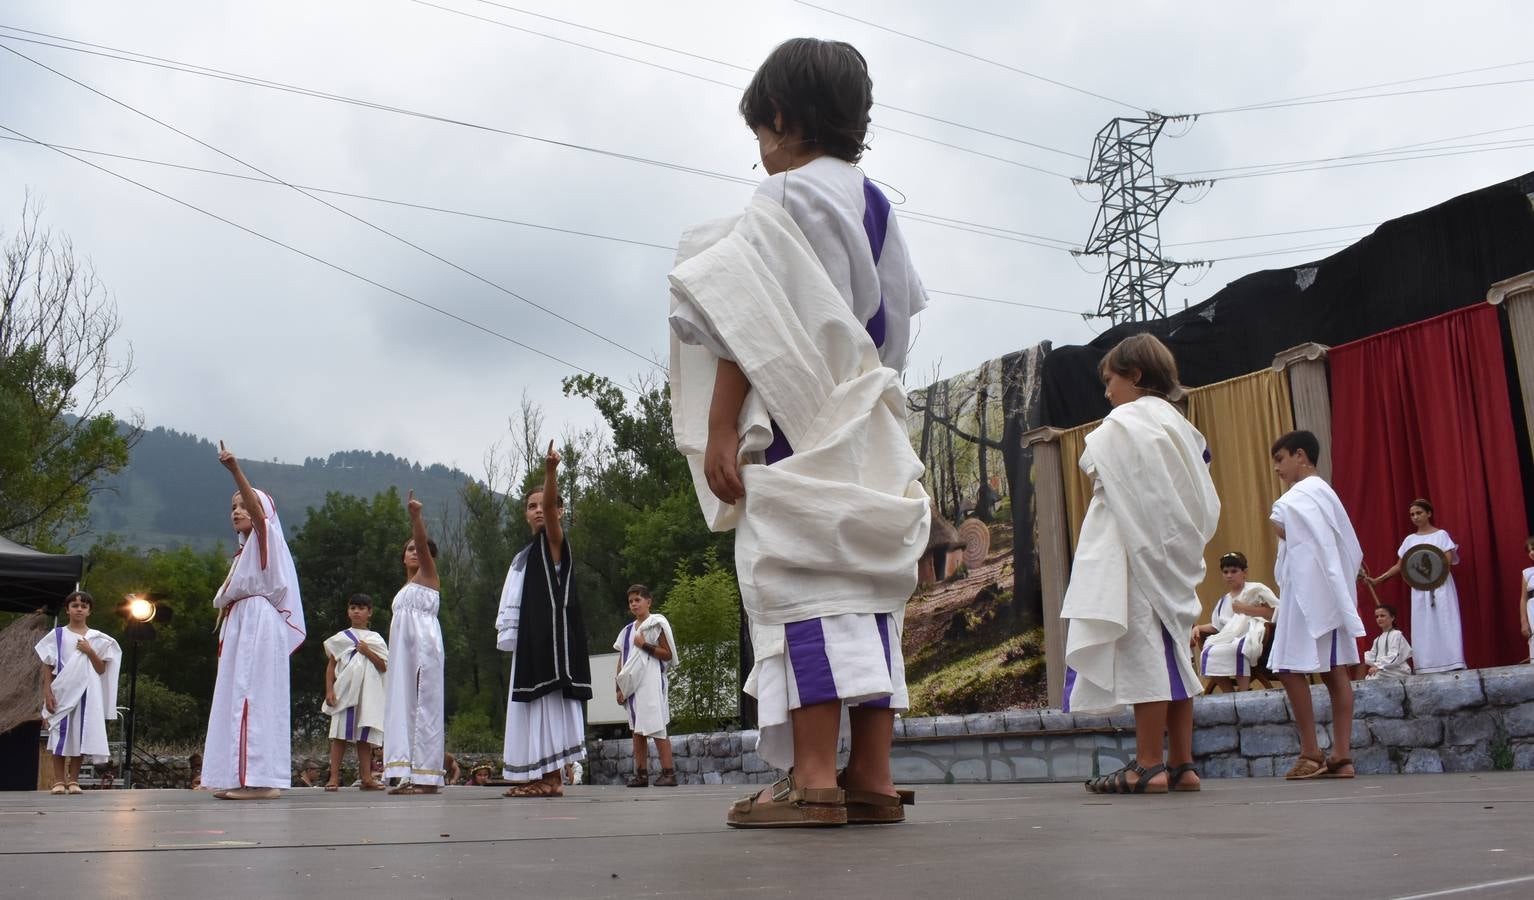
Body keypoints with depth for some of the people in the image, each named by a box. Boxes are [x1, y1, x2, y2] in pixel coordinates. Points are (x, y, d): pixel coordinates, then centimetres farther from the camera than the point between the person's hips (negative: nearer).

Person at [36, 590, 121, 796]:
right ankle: (59, 781, 2)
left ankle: (73, 781, 5)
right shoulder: (57, 635, 4)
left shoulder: (97, 639, 8)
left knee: (80, 736, 0)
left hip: (87, 694, 1)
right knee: (60, 736, -3)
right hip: (62, 692, -1)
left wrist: (90, 651, -9)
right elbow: (48, 666, 3)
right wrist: (47, 692, -6)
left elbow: (101, 669, 5)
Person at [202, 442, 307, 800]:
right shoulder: (243, 552, 26)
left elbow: (257, 509, -22)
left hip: (259, 624, -10)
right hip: (239, 628, 10)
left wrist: (235, 471, -33)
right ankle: (241, 778, 7)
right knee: (236, 697, 6)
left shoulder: (266, 537, -1)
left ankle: (260, 778, -19)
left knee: (253, 696, -15)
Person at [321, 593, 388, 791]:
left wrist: (368, 652, -8)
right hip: (345, 689, -1)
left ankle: (366, 778, 1)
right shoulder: (340, 637, 11)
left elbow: (384, 667, 6)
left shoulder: (376, 638, 13)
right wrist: (329, 691, -3)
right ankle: (334, 778, -7)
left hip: (368, 692, 1)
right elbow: (331, 665, 7)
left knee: (365, 736, 1)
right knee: (340, 734, -7)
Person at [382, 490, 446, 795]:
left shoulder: (429, 575, 4)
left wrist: (416, 515, -28)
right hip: (403, 650, 8)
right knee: (403, 705, 2)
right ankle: (411, 775, 2)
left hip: (424, 646, -8)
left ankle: (428, 775, -11)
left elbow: (423, 543, -14)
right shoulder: (404, 589, 25)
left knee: (425, 705, -10)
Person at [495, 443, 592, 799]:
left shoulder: (555, 541, -1)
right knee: (533, 703, 7)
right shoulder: (524, 555, 22)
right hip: (529, 636, 9)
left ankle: (551, 778, -13)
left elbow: (551, 508, -20)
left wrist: (551, 472, -36)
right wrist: (509, 634, 15)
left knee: (549, 700, -12)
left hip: (553, 634, -9)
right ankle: (541, 777, 10)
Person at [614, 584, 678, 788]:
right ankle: (641, 774, 8)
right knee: (637, 730, 6)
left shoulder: (656, 624, 0)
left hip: (651, 682, -6)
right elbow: (621, 660, 16)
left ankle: (668, 773, -10)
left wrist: (644, 645, -13)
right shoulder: (628, 630, 18)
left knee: (656, 728, -11)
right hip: (632, 685, 7)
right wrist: (619, 687, 9)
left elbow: (668, 654, -7)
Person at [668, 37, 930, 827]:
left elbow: (749, 321, -12)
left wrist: (720, 427, -12)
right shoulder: (875, 205, 17)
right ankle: (871, 779, 5)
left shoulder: (784, 201, -5)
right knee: (865, 593, 4)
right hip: (869, 429, 8)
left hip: (798, 425, -8)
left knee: (802, 587, -10)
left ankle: (814, 779, -13)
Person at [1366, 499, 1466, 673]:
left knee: (1444, 625, -10)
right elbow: (1399, 566, 14)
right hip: (1419, 588, 4)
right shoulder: (1410, 540, 13)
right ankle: (1428, 668, -4)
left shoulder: (1441, 535, 2)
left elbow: (1449, 561, -7)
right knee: (1423, 629, -3)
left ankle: (1452, 666, -12)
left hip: (1440, 585, -4)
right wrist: (1378, 579, 5)